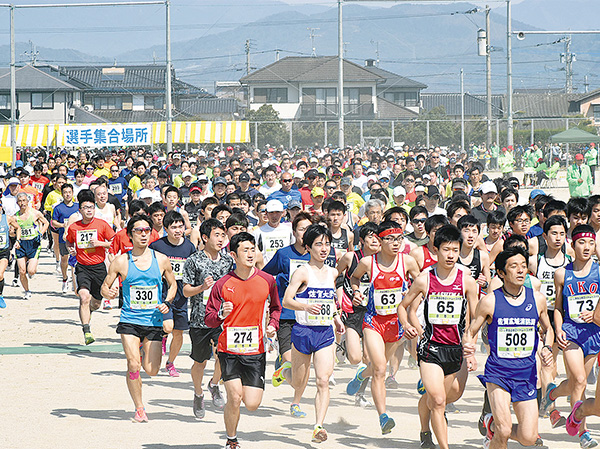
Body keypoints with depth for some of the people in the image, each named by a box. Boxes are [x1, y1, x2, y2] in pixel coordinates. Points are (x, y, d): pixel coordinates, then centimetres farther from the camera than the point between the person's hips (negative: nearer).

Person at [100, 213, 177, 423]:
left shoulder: (161, 260, 1)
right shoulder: (121, 262, -3)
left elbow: (172, 284, 15)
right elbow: (105, 286, 5)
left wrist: (167, 302, -3)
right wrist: (109, 293, -19)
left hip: (154, 321, 2)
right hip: (129, 321, -2)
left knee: (152, 370, -1)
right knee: (133, 366, -14)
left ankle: (144, 351, 36)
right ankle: (139, 409, 3)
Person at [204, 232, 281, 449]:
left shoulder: (267, 281, 1)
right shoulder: (222, 284, -4)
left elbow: (275, 307, 19)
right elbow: (209, 319, 0)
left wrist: (272, 325, 0)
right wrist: (221, 314, -21)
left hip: (256, 351, 2)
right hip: (229, 350, -2)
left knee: (252, 404, -4)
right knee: (235, 397, -14)